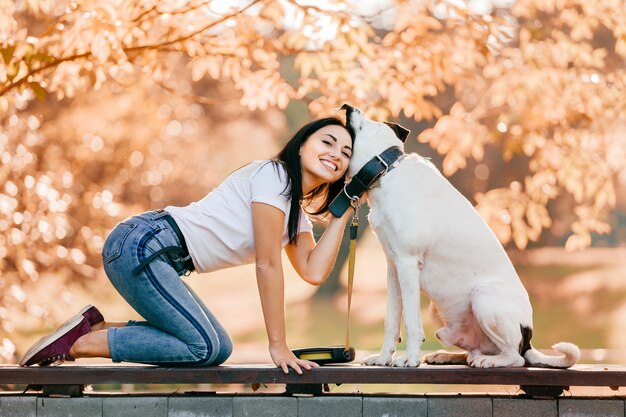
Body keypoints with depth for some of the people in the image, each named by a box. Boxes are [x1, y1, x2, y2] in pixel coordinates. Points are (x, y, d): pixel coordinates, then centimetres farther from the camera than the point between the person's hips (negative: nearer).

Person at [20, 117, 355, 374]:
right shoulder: (273, 175, -12)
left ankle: (94, 327, 8)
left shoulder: (297, 211, 17)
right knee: (203, 347, -14)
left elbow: (314, 272, 1)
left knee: (220, 349, 6)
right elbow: (267, 265, -15)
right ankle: (78, 343, -8)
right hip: (144, 246, -10)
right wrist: (278, 345, -14)